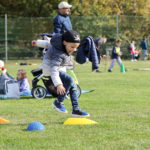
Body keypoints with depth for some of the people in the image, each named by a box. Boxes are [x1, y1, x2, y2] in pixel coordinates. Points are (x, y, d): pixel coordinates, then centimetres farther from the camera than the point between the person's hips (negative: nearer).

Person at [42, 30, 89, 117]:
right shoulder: (59, 54, -36)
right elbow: (53, 69, -44)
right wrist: (58, 84, -53)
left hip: (60, 68, 10)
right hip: (49, 68, -10)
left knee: (72, 86, 2)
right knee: (69, 80, -27)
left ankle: (76, 109, 7)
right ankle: (58, 102, -14)